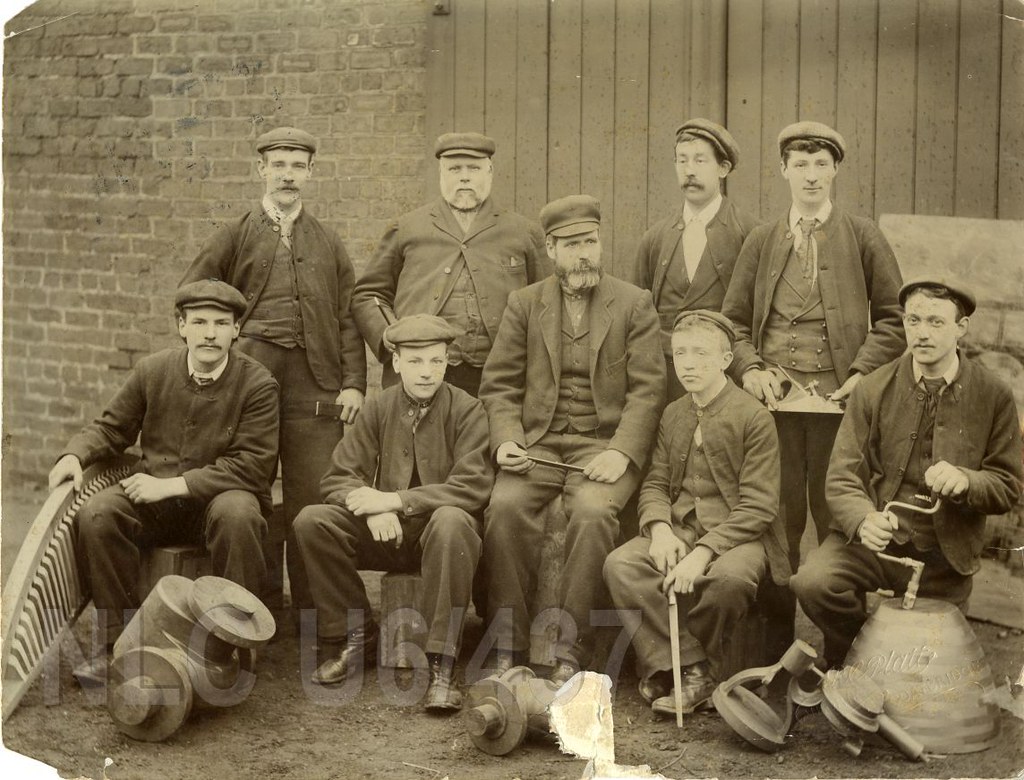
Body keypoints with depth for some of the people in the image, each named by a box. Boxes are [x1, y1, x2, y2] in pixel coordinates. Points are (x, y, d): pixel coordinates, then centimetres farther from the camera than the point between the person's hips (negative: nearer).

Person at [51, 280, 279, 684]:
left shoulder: (258, 384, -8)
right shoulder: (151, 371, 3)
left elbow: (251, 464, -15)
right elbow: (110, 428, 15)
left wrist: (173, 484, -20)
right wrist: (74, 455, -8)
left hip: (220, 496, -3)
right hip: (153, 495, 3)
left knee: (237, 514, -38)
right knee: (96, 514, -25)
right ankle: (118, 643, -14)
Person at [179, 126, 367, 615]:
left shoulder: (328, 243, 15)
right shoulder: (236, 235, 10)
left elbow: (348, 318, 10)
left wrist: (353, 384, 0)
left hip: (315, 384, 1)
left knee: (313, 497, -2)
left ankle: (312, 608, 6)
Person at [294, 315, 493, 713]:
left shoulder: (467, 410, -6)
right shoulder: (378, 409, 4)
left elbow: (473, 487, -17)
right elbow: (339, 478, 1)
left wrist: (394, 500, -24)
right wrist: (373, 507, -23)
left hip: (440, 528, -3)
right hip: (388, 532, 4)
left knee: (450, 522, -39)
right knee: (312, 521, -19)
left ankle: (441, 663, -32)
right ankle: (354, 635, -3)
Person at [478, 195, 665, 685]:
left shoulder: (634, 304, 8)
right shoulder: (524, 304, 13)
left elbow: (648, 389, 0)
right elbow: (499, 384, 9)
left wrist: (621, 452, -14)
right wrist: (506, 441, -9)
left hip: (604, 445, -2)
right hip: (538, 442, 2)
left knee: (593, 512, -32)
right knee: (505, 505, -28)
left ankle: (570, 652, -24)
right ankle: (506, 645, -18)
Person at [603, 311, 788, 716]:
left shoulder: (754, 418, -7)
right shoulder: (673, 415, 13)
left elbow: (758, 506, -13)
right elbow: (655, 483, 12)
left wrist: (703, 551, -24)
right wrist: (660, 529, -12)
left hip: (736, 534, -5)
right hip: (678, 528, 5)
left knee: (729, 578, -38)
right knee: (619, 565, -23)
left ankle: (665, 665, -13)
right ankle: (693, 670, -19)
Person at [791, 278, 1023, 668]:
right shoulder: (873, 389, -3)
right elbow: (842, 476, -7)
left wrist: (965, 481, -24)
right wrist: (864, 520, -29)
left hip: (943, 558, 0)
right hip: (873, 539, 0)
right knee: (812, 582, -28)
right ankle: (850, 657, 2)